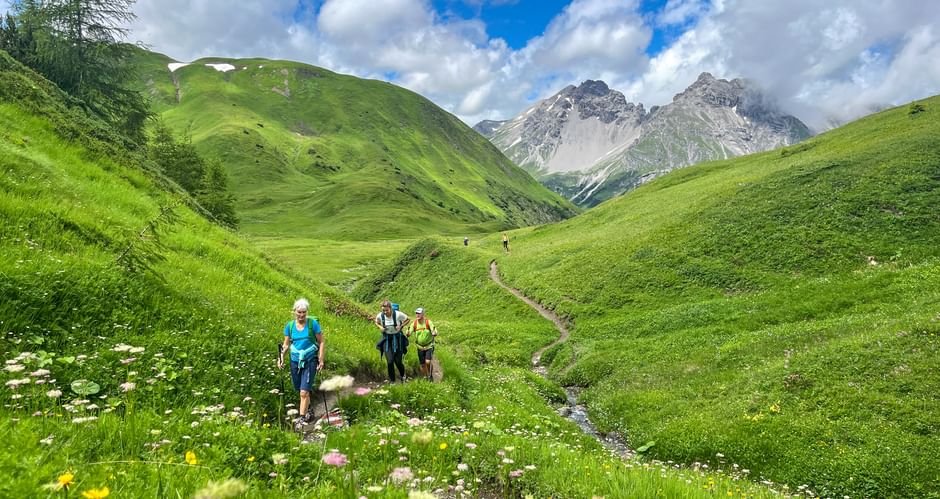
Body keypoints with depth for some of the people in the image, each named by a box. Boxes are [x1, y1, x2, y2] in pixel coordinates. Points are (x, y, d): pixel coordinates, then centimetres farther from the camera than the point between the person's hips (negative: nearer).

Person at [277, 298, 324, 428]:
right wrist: (281, 357, -3)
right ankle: (309, 408, 39)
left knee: (304, 392, -11)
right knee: (300, 391, 15)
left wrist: (321, 360, -7)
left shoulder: (313, 323, -8)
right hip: (295, 361, 4)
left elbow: (321, 342, -3)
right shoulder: (290, 325, 2)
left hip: (310, 361, -4)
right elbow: (286, 344, 11)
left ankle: (301, 418, -1)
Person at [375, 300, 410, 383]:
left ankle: (402, 375, 33)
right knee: (390, 361, -9)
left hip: (397, 338, -1)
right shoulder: (380, 316, -12)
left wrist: (400, 326, -17)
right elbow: (376, 323, 11)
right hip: (386, 339, 1)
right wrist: (380, 327, -10)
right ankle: (392, 381, 10)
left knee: (398, 361, 0)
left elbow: (408, 319, -2)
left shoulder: (398, 314, -20)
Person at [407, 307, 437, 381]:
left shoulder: (428, 322, -15)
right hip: (420, 347, 3)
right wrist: (408, 333, -36)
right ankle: (425, 378, 28)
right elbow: (409, 334, -12)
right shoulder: (414, 323, -8)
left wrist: (434, 333, -43)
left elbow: (435, 333, -20)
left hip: (429, 346, -3)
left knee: (428, 362, -17)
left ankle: (430, 375, 10)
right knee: (422, 365, 7)